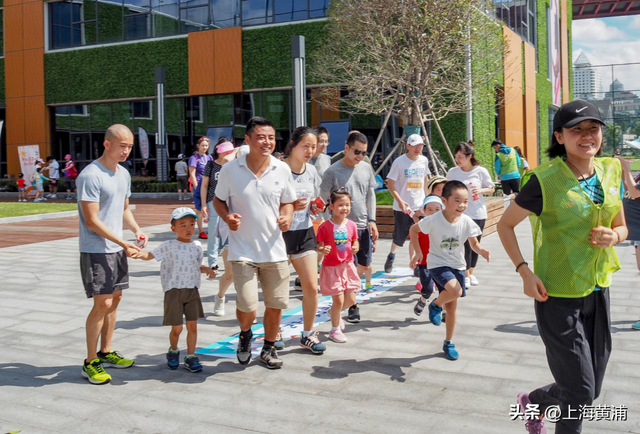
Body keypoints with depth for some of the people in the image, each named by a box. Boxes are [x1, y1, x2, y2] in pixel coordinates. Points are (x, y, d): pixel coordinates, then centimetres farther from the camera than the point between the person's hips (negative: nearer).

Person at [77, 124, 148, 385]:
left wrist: (136, 230, 2)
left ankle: (106, 352, 27)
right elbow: (92, 221, -19)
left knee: (115, 299, 13)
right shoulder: (91, 176, -17)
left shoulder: (124, 174, 10)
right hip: (96, 251, -8)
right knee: (102, 304, -8)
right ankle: (90, 362, 5)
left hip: (118, 249, 8)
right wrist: (123, 243, -21)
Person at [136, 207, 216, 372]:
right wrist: (138, 253, -28)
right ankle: (173, 351, 31)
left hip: (192, 290, 3)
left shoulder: (197, 246, 7)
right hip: (174, 290, -3)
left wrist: (207, 270, -2)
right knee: (176, 328, 2)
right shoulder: (168, 246, -5)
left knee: (192, 325, 3)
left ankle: (190, 357, 16)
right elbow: (150, 255, -7)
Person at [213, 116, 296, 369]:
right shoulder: (230, 170, -5)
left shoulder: (282, 170, 0)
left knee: (276, 303, 8)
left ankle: (268, 348, 33)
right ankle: (245, 334, 29)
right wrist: (227, 217, -13)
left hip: (274, 250, 3)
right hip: (242, 250, -2)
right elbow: (218, 199, 8)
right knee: (247, 307, -7)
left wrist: (286, 218, -10)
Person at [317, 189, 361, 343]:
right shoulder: (325, 227, -13)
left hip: (347, 266, 5)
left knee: (351, 300, 8)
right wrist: (323, 250, -29)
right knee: (338, 300, -4)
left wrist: (355, 248, -10)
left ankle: (336, 313, 41)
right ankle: (335, 330, 19)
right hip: (331, 268, -5)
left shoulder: (351, 225, -1)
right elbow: (319, 246, -8)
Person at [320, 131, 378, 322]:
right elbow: (324, 201, -5)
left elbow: (371, 195, 13)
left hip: (364, 225, 5)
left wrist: (372, 221, 6)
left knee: (365, 265, 10)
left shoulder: (366, 168, 7)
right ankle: (353, 306, 12)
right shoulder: (332, 171, -8)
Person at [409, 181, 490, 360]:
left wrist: (482, 251, -25)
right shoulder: (433, 220, -21)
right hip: (437, 263, -4)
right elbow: (413, 229, -5)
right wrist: (418, 253, -9)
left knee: (452, 304, 11)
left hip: (457, 265, 4)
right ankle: (435, 305, 4)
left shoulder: (467, 222, -14)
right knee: (455, 290, -29)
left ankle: (449, 343, 29)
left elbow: (474, 244, -3)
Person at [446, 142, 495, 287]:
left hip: (478, 214, 1)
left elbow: (491, 188, 5)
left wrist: (481, 190, -14)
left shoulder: (481, 171, -5)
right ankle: (465, 275, 7)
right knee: (467, 245, -7)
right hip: (461, 214, -1)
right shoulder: (452, 172, -3)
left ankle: (471, 273, 27)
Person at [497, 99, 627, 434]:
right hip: (558, 294, -6)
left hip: (598, 291, 6)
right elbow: (505, 224, -5)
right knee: (579, 392, 0)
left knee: (590, 390, 17)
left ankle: (534, 401, 44)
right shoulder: (545, 179, -14)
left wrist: (613, 236, -10)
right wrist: (524, 271, -15)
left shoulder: (610, 171, 3)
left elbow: (621, 227, 13)